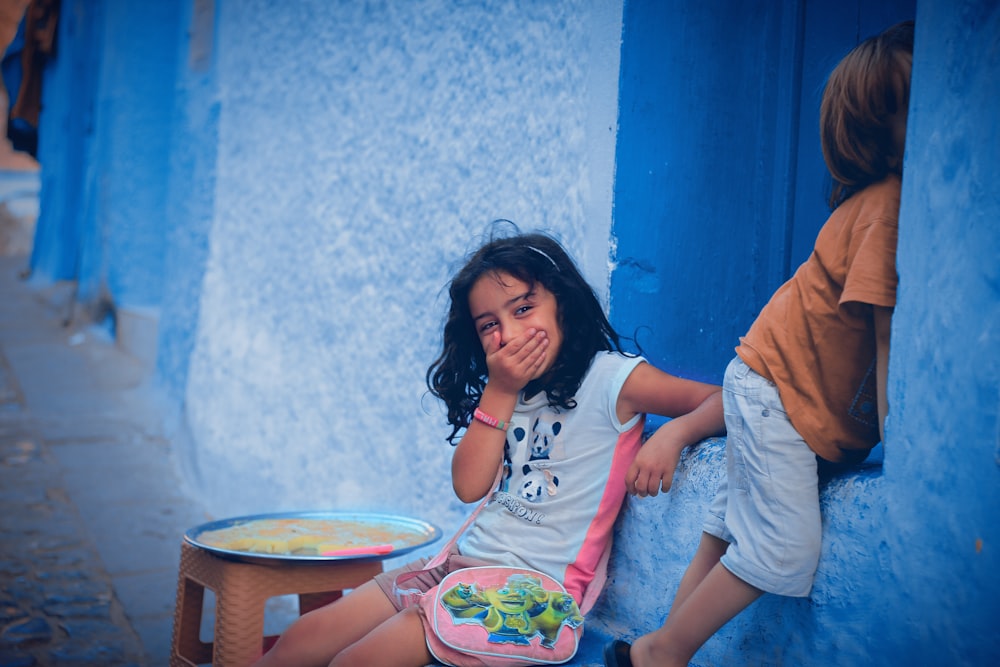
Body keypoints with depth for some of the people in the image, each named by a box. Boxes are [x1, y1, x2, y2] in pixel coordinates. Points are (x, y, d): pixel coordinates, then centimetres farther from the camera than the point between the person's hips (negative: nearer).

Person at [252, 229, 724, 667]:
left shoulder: (610, 378, -9)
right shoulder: (502, 388, 11)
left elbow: (724, 400, -11)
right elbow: (469, 487, 1)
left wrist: (672, 434, -30)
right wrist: (499, 393, -6)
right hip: (463, 563, 7)